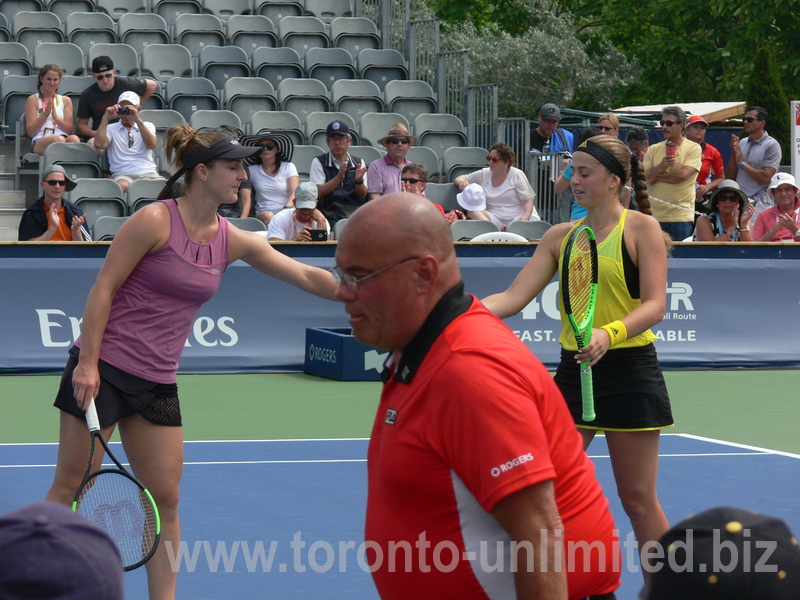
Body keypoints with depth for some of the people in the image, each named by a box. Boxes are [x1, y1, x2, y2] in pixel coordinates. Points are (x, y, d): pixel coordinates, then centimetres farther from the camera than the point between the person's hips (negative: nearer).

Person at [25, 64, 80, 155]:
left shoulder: (65, 100, 22)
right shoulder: (33, 99, 13)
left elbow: (69, 130, 13)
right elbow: (30, 132, 5)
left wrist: (55, 117, -5)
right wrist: (45, 114, -8)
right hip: (39, 142, -3)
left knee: (74, 139, -35)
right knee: (59, 139, -39)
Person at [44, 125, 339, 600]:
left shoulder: (232, 241, 4)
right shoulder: (155, 221, -13)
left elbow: (308, 277, 6)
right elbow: (103, 289, -11)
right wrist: (87, 361, -15)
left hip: (158, 382, 6)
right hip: (102, 369, -6)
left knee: (165, 498, 5)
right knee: (69, 488, 0)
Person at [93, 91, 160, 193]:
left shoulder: (147, 126, 21)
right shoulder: (111, 128, 19)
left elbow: (152, 145, -1)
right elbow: (99, 144, -2)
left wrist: (138, 120, -10)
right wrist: (106, 118, -2)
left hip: (148, 173, 1)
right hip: (123, 174, -1)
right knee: (122, 185, -40)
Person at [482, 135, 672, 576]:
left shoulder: (641, 228, -4)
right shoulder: (560, 236, 9)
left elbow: (654, 304, -13)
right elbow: (513, 298, 4)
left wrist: (610, 334, -30)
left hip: (628, 371, -5)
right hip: (574, 370, 5)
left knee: (638, 499, 0)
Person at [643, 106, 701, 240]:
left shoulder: (693, 148, 2)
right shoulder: (654, 150, 13)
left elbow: (683, 175, -12)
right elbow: (643, 178, 3)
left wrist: (656, 176, -2)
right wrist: (661, 166, -14)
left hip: (681, 215, -3)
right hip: (655, 215, 3)